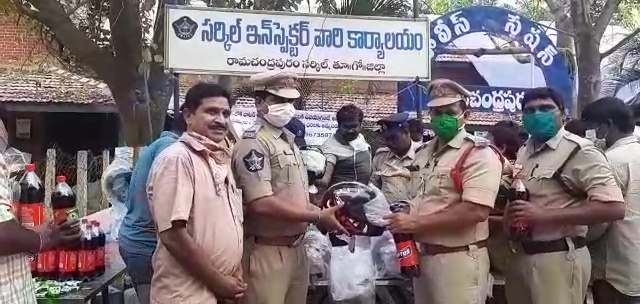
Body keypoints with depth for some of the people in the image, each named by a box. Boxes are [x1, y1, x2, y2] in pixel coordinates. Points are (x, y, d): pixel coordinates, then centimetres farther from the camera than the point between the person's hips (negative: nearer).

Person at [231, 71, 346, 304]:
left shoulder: (288, 140, 13)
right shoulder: (253, 144, -14)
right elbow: (262, 205, -23)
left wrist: (324, 213, 2)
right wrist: (318, 217, -18)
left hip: (296, 247, 8)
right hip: (268, 251, -8)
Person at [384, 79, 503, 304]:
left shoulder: (479, 154, -14)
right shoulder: (423, 153, 11)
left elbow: (476, 211, -25)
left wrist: (415, 223, -22)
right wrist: (404, 222, 0)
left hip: (458, 259, -7)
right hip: (423, 255, 8)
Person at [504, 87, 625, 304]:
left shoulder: (579, 151, -12)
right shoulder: (524, 152, 11)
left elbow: (613, 207, -21)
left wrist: (545, 214, -25)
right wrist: (511, 214, 3)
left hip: (559, 257, -7)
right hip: (520, 254, 7)